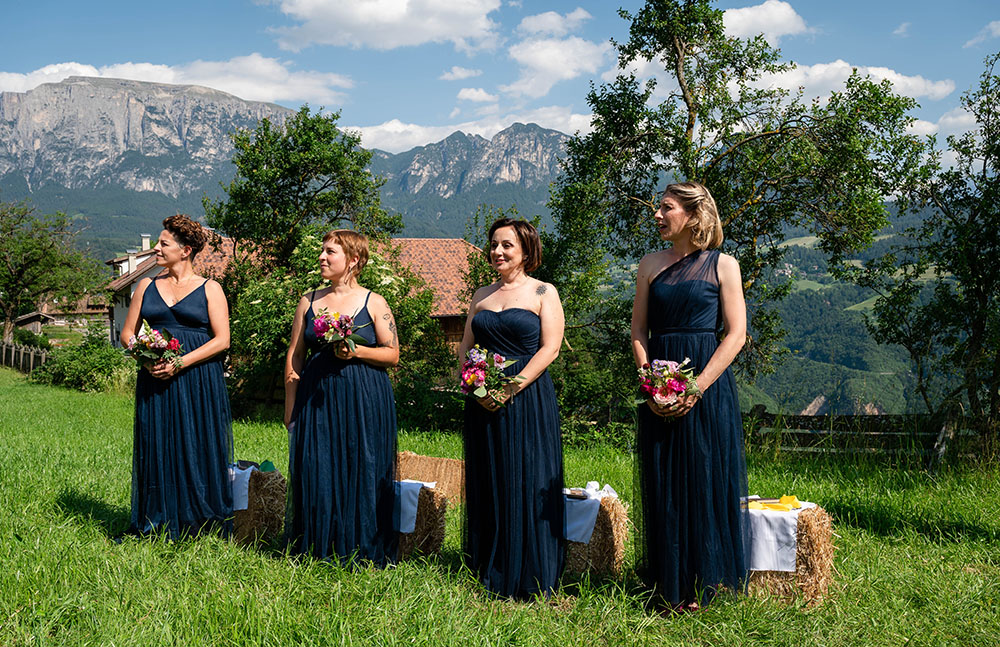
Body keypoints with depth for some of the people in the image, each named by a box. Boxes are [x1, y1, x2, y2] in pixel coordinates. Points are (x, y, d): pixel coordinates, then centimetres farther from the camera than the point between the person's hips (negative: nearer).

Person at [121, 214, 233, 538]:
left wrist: (180, 362, -14)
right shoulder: (147, 286, 14)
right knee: (156, 447, 3)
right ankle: (158, 527, 11)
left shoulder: (209, 289, 2)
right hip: (154, 380, 4)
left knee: (197, 448, -3)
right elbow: (127, 334, 14)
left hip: (198, 380, -3)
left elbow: (222, 340, -5)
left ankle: (200, 526, 6)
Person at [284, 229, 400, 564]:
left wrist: (356, 352, -15)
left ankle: (362, 552, 11)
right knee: (316, 472, 3)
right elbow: (294, 356, 10)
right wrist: (290, 408, 5)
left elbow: (392, 355, 1)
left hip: (364, 400, -3)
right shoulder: (309, 301, 10)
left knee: (362, 473, 0)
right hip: (316, 398, 3)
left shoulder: (374, 303, 1)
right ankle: (317, 550, 16)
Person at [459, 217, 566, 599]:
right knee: (487, 484, 7)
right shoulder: (481, 296, 16)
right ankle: (489, 576, 16)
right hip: (483, 401, 5)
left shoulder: (543, 293, 2)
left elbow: (550, 347, -7)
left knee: (527, 484, -4)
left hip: (528, 399, -5)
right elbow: (465, 347, 14)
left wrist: (511, 387, -15)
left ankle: (530, 580, 4)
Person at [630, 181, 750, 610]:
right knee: (663, 484, 4)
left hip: (707, 384, -3)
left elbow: (736, 334, -5)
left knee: (706, 482, -1)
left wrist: (698, 385, -14)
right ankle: (669, 586, 15)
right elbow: (638, 331, 10)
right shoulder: (650, 265, 11)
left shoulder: (722, 265, 1)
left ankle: (703, 583, 12)